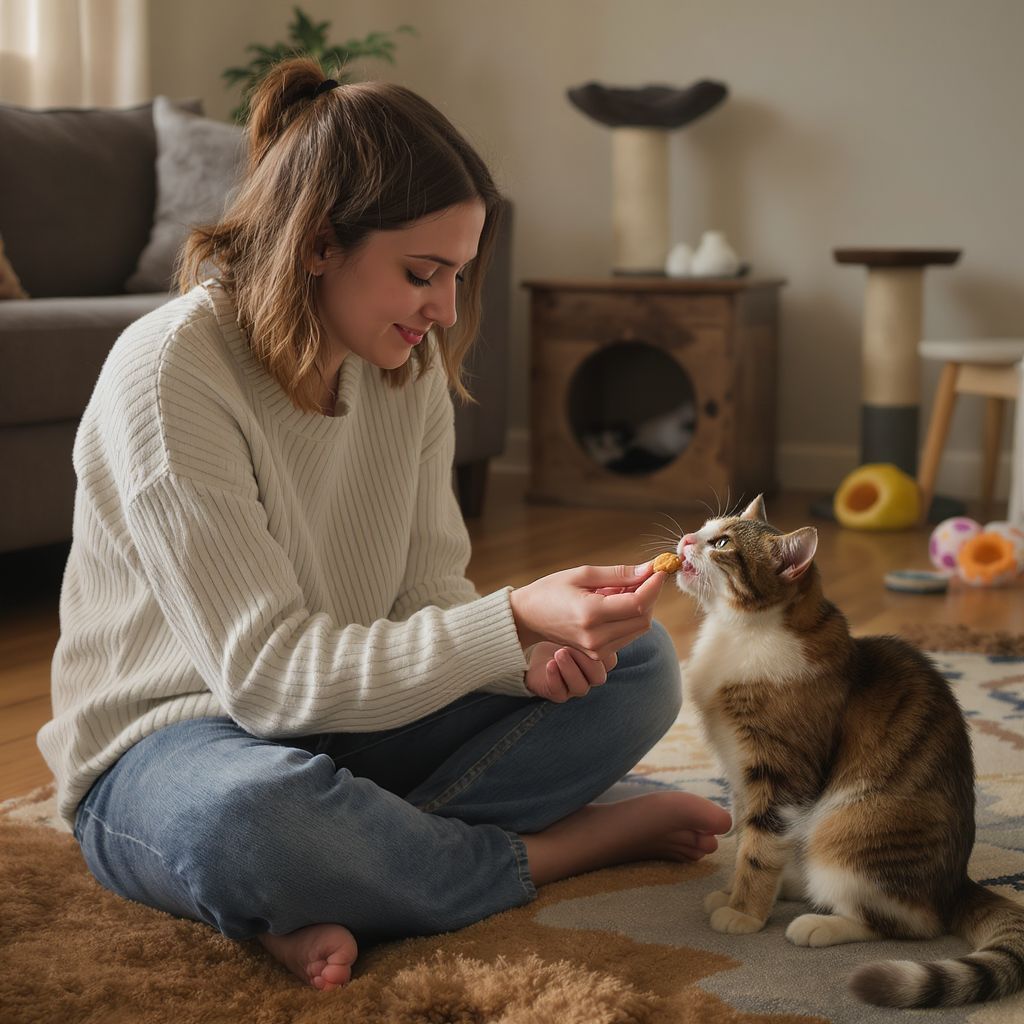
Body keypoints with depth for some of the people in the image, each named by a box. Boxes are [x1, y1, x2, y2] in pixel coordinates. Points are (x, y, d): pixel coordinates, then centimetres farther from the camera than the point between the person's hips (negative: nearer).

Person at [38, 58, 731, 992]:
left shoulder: (411, 365, -2)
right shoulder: (168, 373, -23)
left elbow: (429, 596, -1)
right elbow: (267, 675, -27)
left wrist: (532, 647, -23)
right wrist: (514, 622, -34)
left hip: (353, 722, 7)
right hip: (167, 750, -6)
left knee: (638, 664, -7)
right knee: (249, 814, -42)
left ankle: (339, 895, -21)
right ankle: (567, 845, -15)